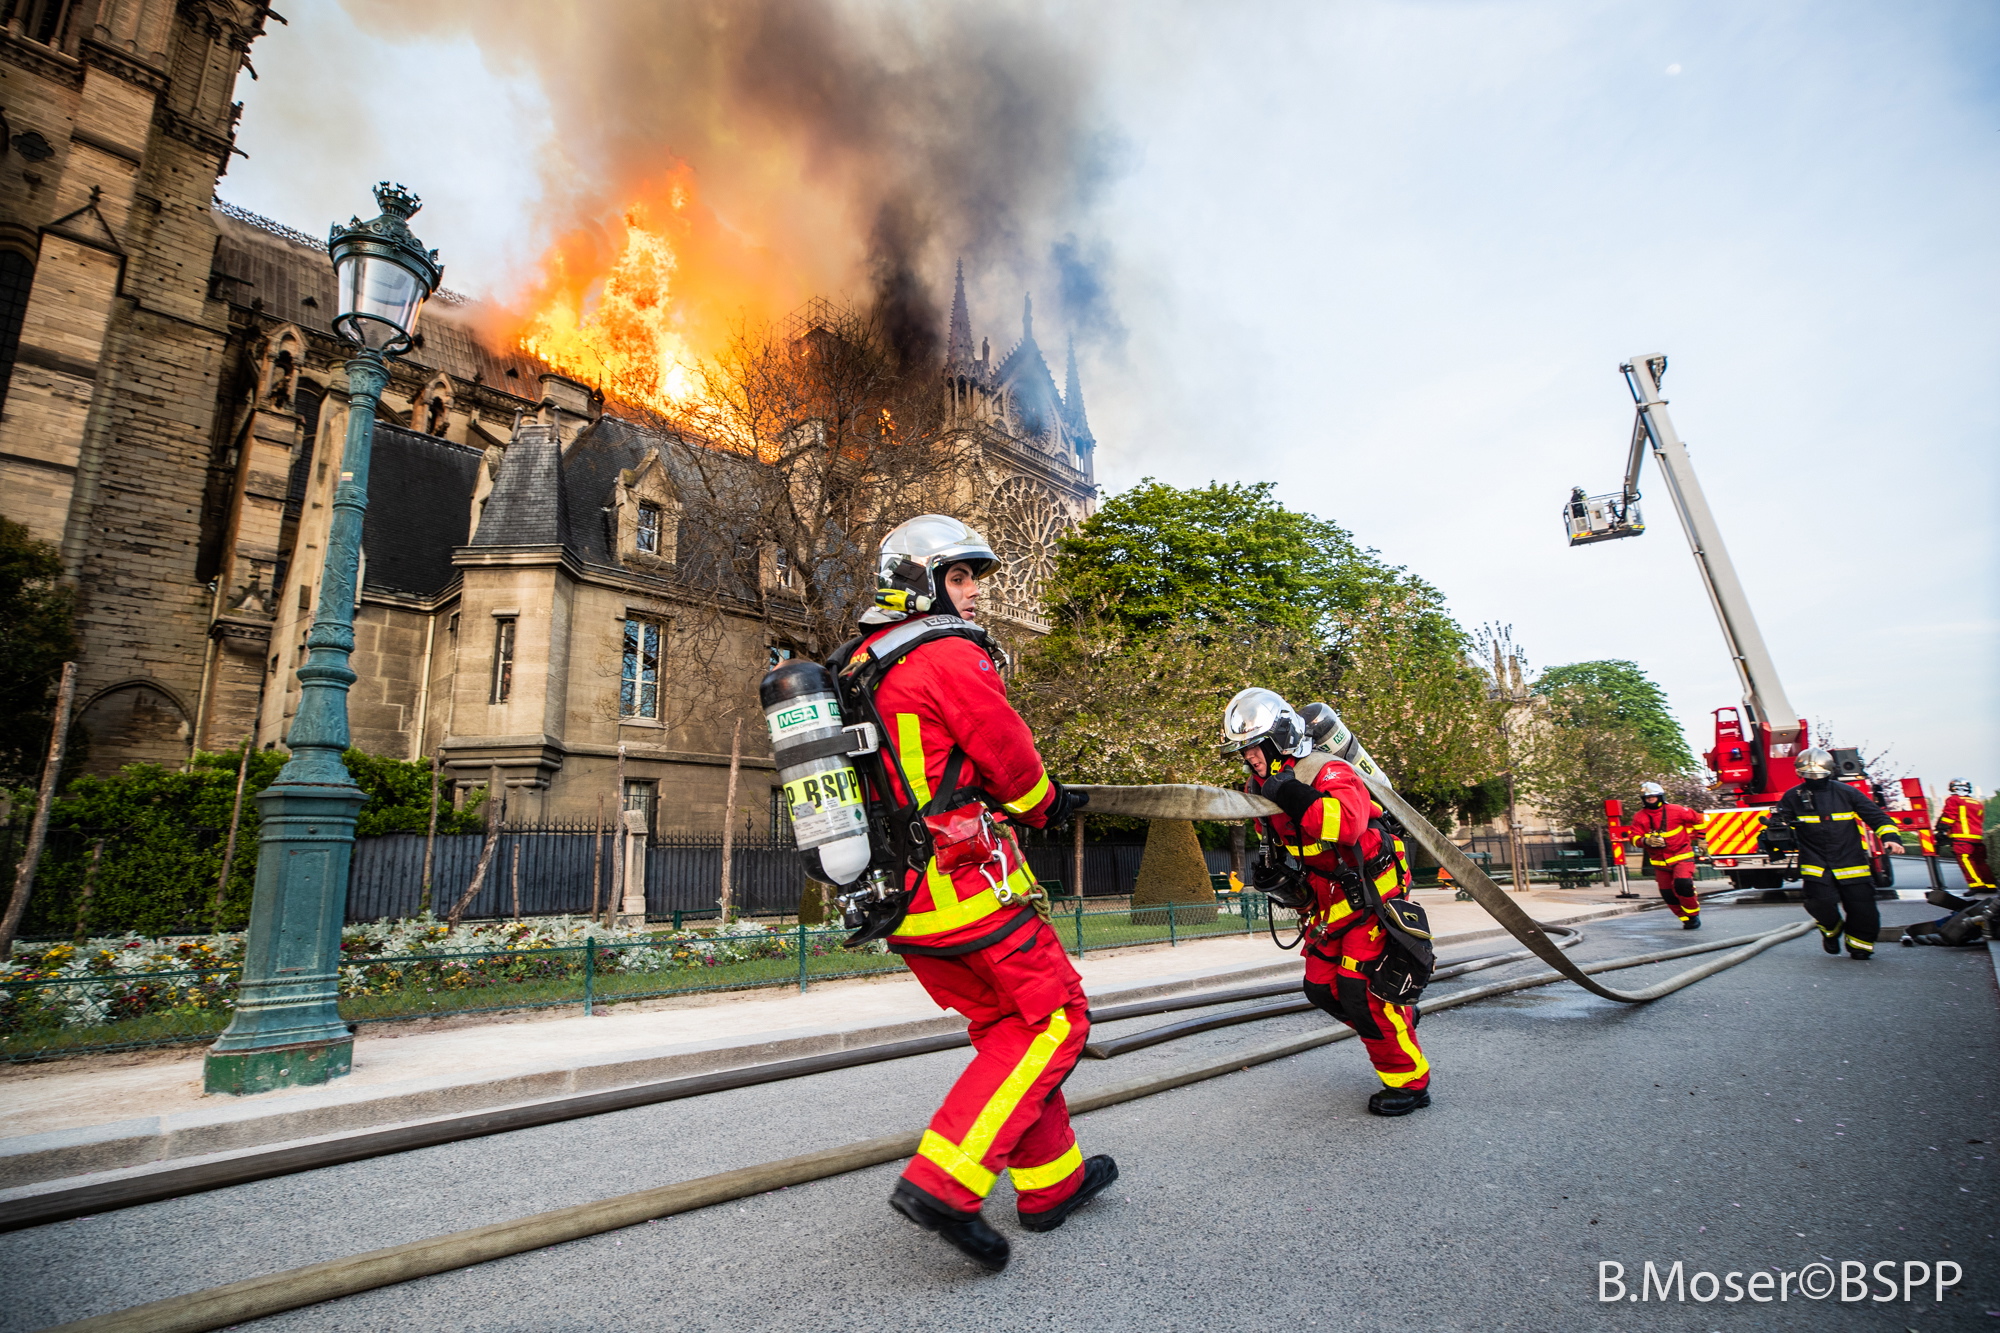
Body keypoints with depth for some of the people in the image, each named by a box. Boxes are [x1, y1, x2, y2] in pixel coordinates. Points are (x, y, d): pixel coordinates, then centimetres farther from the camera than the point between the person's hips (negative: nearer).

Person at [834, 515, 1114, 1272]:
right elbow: (1012, 762, -8)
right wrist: (1045, 805, 14)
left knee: (1005, 1028, 19)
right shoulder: (950, 655, -13)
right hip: (965, 883, -9)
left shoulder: (855, 669, 14)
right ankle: (942, 1184, -1)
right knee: (1054, 1020, 4)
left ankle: (1053, 1182, 29)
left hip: (898, 895, 9)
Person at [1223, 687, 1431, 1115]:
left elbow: (1349, 823, -41)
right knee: (1321, 987, 6)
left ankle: (1409, 1082, 9)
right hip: (1328, 903, 8)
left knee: (1359, 990, -11)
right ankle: (1400, 1019, 31)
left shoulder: (1327, 772, -22)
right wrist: (1273, 872, 3)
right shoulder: (1262, 791, 3)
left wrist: (1299, 800, -44)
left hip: (1370, 892, -8)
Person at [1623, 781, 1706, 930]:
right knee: (1667, 893, 3)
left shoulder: (1676, 811, -8)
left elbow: (1697, 819, 9)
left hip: (1681, 856, -3)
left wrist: (1696, 837, 12)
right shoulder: (1639, 817, -4)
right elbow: (1635, 839, -6)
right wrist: (1646, 841, -26)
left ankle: (1693, 914, 1)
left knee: (1683, 884, -22)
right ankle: (1686, 919, 21)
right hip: (1659, 861, 3)